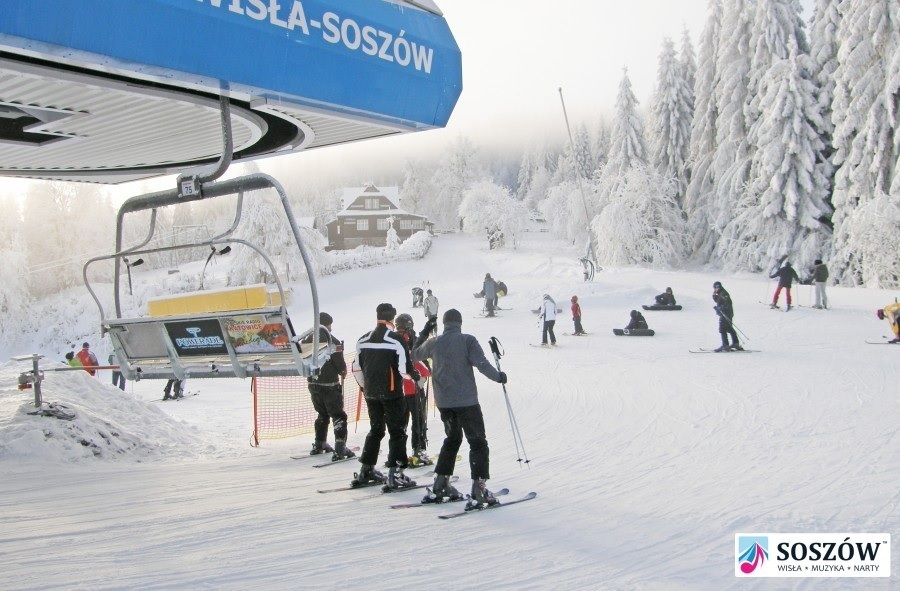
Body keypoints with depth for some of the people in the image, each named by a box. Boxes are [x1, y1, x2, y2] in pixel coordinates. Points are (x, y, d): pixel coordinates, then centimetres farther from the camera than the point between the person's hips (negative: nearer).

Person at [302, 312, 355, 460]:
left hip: (313, 383, 6)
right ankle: (340, 449, -10)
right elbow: (340, 363, -14)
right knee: (338, 416, -1)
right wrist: (343, 371, 8)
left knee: (322, 414, 24)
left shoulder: (306, 340, 2)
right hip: (330, 384, -6)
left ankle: (319, 445, 32)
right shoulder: (333, 341, -15)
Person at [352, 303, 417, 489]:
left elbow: (359, 367, 12)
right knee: (397, 432, 2)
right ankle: (395, 474, -2)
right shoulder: (396, 339, -14)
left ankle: (366, 471, 23)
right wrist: (413, 374, 7)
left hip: (370, 392, 6)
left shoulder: (363, 340, 4)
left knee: (375, 430, 19)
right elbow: (405, 367, -14)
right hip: (391, 392, -6)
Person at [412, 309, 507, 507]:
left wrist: (425, 332, 33)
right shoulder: (468, 340, -8)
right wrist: (498, 376, 1)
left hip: (443, 402, 5)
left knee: (452, 439, 22)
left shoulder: (434, 343, 5)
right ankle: (479, 492, -7)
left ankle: (439, 487, 22)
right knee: (478, 443, 2)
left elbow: (415, 354, 23)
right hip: (466, 401, -5)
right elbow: (482, 364, -16)